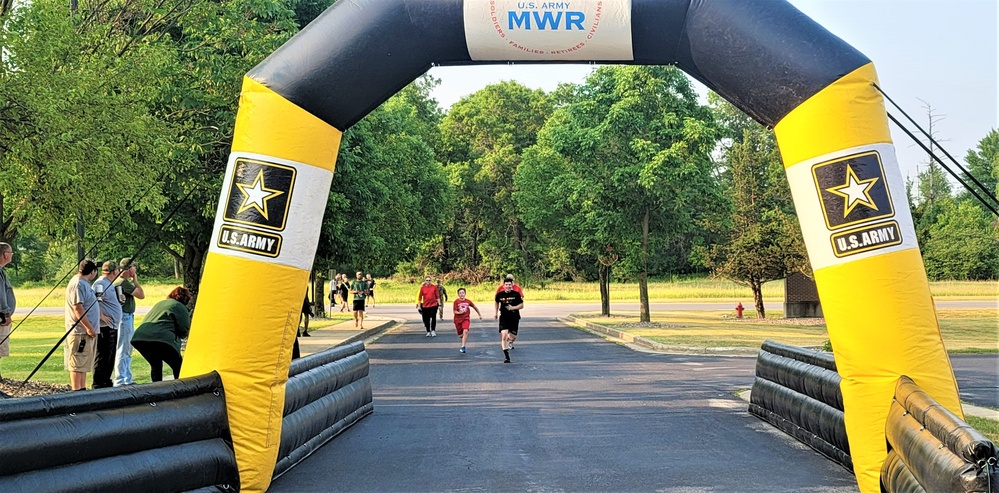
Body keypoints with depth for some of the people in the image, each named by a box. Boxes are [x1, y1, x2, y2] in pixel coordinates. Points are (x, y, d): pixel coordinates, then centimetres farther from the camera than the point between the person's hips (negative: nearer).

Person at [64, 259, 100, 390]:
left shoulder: (84, 283, 17)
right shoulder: (78, 284, -15)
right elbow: (78, 308, -22)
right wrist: (89, 327, -23)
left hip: (87, 331, 11)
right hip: (80, 332, -11)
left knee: (83, 364, 15)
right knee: (77, 364, -8)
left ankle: (82, 389, 21)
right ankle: (76, 392, -7)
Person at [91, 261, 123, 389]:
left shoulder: (109, 284, 17)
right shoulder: (100, 284, -14)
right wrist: (101, 316, -22)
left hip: (113, 326, 11)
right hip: (105, 327, -11)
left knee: (111, 355, 16)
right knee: (103, 356, -6)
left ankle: (106, 381, 25)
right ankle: (98, 384, -2)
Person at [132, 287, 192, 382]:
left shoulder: (159, 304, 30)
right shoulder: (181, 307, 8)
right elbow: (183, 331, 2)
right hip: (160, 339, -7)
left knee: (155, 364, 26)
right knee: (178, 367, 7)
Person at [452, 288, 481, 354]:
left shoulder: (468, 301, -1)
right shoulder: (456, 302, -7)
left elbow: (475, 307, 14)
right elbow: (454, 311, -7)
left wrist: (480, 315, 22)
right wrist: (459, 312, -27)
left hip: (466, 319, 0)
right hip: (458, 319, 0)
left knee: (465, 331, -25)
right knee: (460, 335, 8)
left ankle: (463, 347, -25)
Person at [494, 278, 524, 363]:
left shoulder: (516, 294, -8)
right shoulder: (499, 295, -3)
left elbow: (521, 305, -3)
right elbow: (497, 302, 19)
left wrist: (513, 308, -20)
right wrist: (496, 312, 24)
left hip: (514, 318, 0)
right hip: (504, 318, 0)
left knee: (513, 337, 5)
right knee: (504, 335, -16)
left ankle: (510, 341, 46)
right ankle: (506, 356, -10)